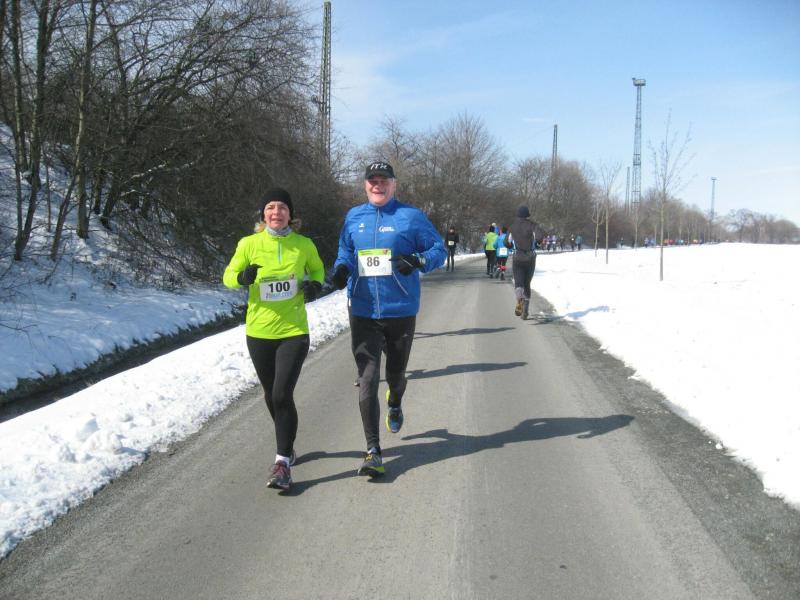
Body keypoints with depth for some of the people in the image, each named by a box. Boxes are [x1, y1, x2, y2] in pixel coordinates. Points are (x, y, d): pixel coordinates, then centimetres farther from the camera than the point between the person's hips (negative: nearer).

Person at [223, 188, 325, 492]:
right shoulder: (249, 244, -4)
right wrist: (243, 277, -18)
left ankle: (283, 461, -4)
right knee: (271, 395, 16)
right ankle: (286, 446, 40)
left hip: (293, 331, -2)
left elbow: (317, 270, 16)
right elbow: (228, 275, 5)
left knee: (283, 394, -14)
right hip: (259, 332, 2)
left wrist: (315, 285, -6)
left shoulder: (304, 245, -3)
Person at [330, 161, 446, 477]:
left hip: (401, 310, -1)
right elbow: (345, 250, 20)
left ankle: (395, 404, 54)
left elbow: (439, 249, 1)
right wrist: (341, 268, -2)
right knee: (367, 379, -7)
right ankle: (373, 450, -3)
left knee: (396, 372, 16)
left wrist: (417, 261, -20)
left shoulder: (411, 216, -2)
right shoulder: (353, 217, 8)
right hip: (362, 311, 1)